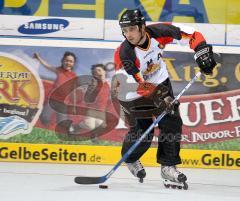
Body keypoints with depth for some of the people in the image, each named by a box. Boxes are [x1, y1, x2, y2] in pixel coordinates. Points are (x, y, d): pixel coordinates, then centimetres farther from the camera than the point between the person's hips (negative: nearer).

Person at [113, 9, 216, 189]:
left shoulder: (158, 32, -21)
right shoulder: (124, 54, -31)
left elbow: (191, 34, -12)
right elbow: (136, 84, -34)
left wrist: (202, 52, -25)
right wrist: (157, 96, -44)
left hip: (160, 83, 4)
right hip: (132, 91, -4)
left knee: (172, 123, -9)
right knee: (141, 130, -6)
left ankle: (168, 167, 0)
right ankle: (130, 159, 26)